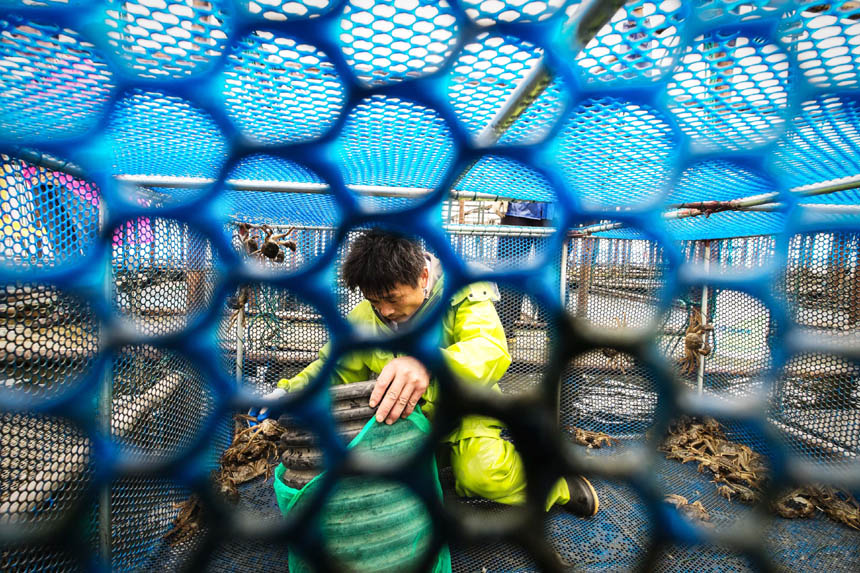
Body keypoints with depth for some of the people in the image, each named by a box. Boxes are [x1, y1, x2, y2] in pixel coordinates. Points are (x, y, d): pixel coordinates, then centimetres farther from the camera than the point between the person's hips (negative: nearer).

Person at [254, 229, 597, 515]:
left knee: (483, 472, -31)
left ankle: (553, 487, 3)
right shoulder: (363, 319, -4)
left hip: (463, 410, -4)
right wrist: (289, 392, -12)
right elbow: (335, 368, 8)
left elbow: (492, 352, -33)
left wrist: (428, 364, -53)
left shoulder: (460, 293, -17)